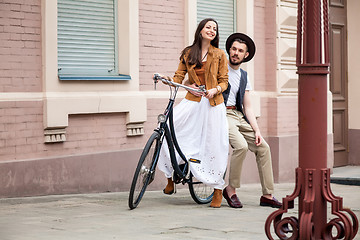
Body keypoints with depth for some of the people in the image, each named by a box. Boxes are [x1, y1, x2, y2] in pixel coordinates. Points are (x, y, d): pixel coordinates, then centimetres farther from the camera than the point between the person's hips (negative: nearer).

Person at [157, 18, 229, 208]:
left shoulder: (219, 55, 6)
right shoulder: (188, 53, 9)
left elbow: (224, 81, 5)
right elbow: (179, 76, 9)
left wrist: (215, 90, -14)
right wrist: (166, 79, -12)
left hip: (213, 103, -1)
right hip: (192, 101, 1)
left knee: (214, 146, -4)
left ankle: (218, 189, 11)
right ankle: (170, 177, 0)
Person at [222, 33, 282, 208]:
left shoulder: (244, 77, 18)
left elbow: (247, 108, 16)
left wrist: (257, 131, 4)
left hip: (239, 116, 7)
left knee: (263, 148, -5)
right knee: (241, 146, -29)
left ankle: (267, 195, 0)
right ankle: (231, 189, -13)